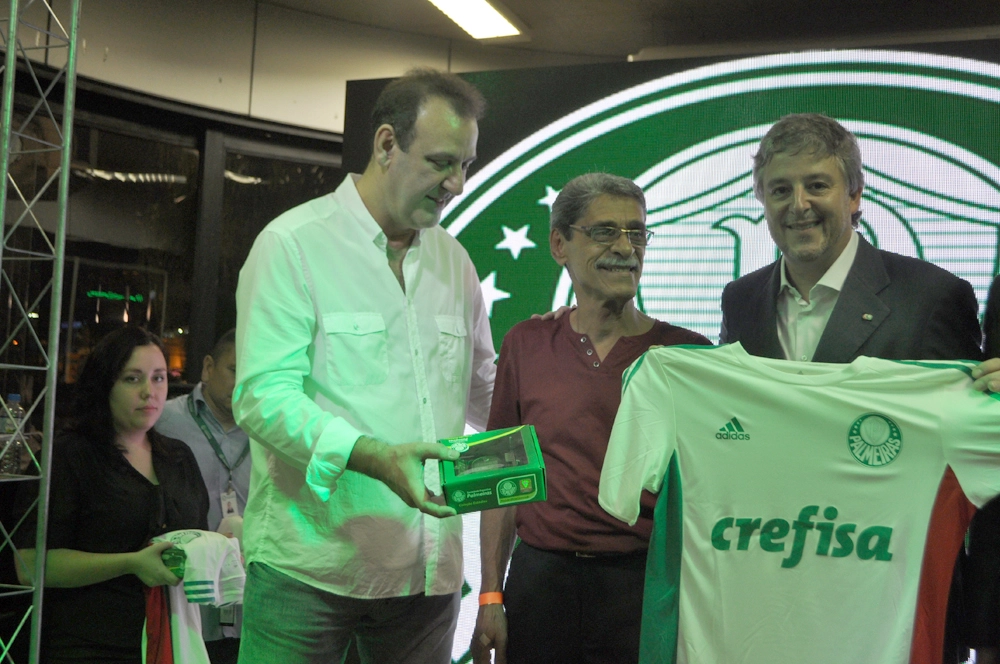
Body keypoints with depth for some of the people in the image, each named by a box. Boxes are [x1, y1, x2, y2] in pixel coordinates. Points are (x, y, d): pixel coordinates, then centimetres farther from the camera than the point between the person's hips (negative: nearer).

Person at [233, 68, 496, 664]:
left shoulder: (454, 260, 12)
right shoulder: (294, 244, -6)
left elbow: (487, 395, 23)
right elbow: (262, 396, -16)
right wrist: (372, 456, -28)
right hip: (310, 566, -5)